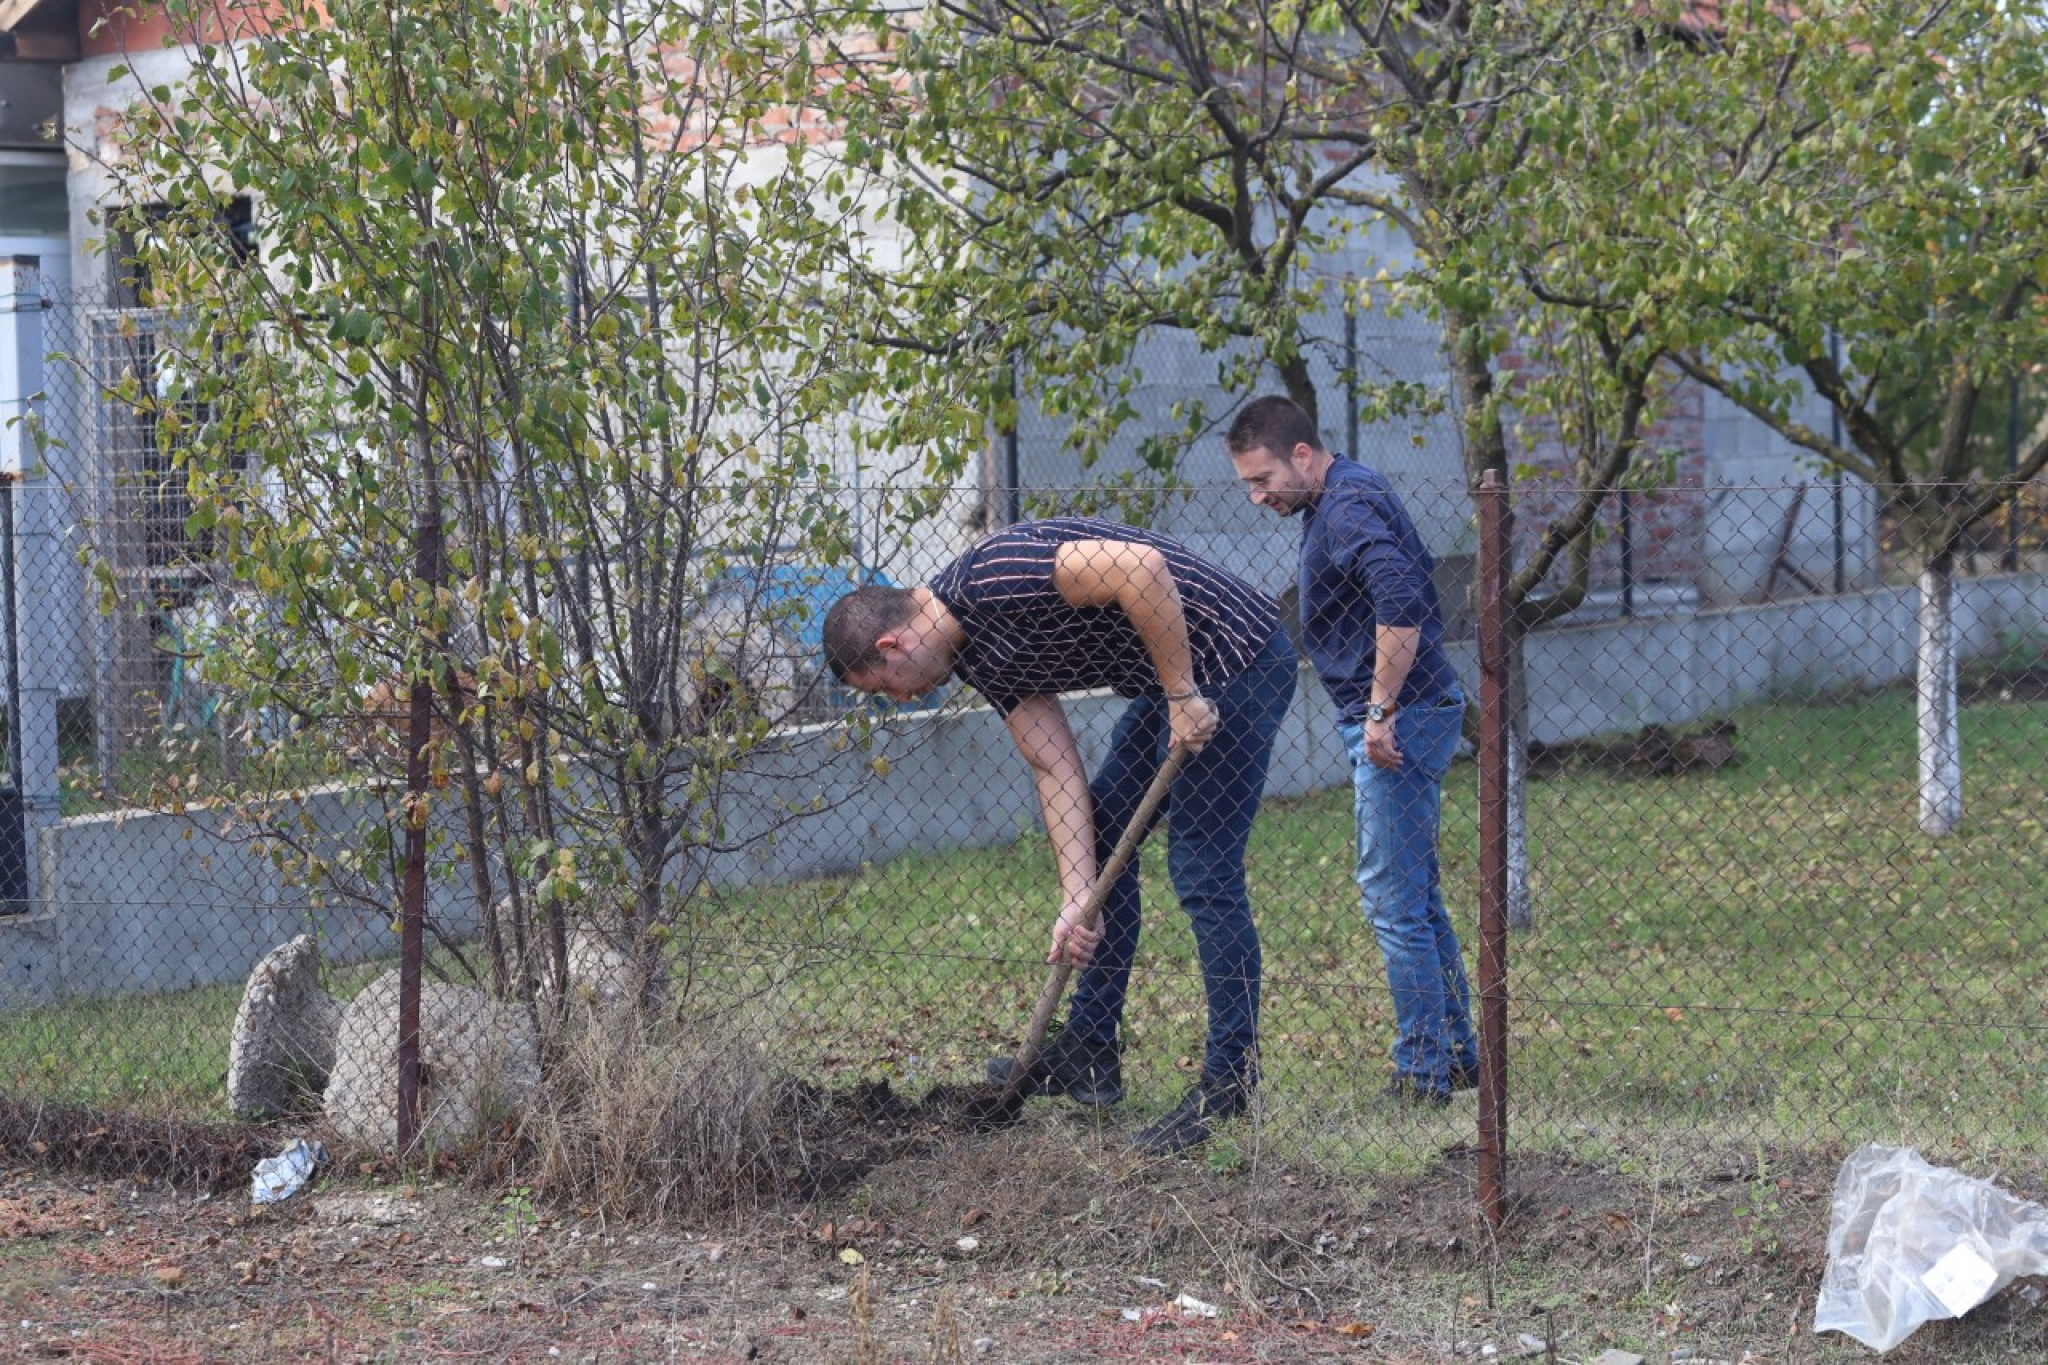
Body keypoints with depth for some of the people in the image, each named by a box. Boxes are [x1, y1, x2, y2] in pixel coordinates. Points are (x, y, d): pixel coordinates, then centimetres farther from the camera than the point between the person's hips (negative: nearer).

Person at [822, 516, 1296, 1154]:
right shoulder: (979, 655, 7)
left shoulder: (991, 579, -23)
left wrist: (1182, 693, -24)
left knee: (1203, 873, -8)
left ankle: (1230, 1081, 1)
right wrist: (1077, 900, -1)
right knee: (1100, 837, 16)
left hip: (1231, 659, -11)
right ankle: (1090, 1051, 24)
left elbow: (1140, 566, -32)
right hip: (1171, 679, 11)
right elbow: (1057, 770, 6)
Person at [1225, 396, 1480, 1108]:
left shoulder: (1348, 506, -16)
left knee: (1393, 899, -6)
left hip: (1398, 723, -11)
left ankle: (1422, 1075, -1)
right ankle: (1458, 1056, 22)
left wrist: (1381, 713, -24)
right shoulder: (1339, 499, 16)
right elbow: (1409, 590, 24)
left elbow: (1402, 605, -30)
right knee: (1416, 897, 16)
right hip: (1405, 717, 11)